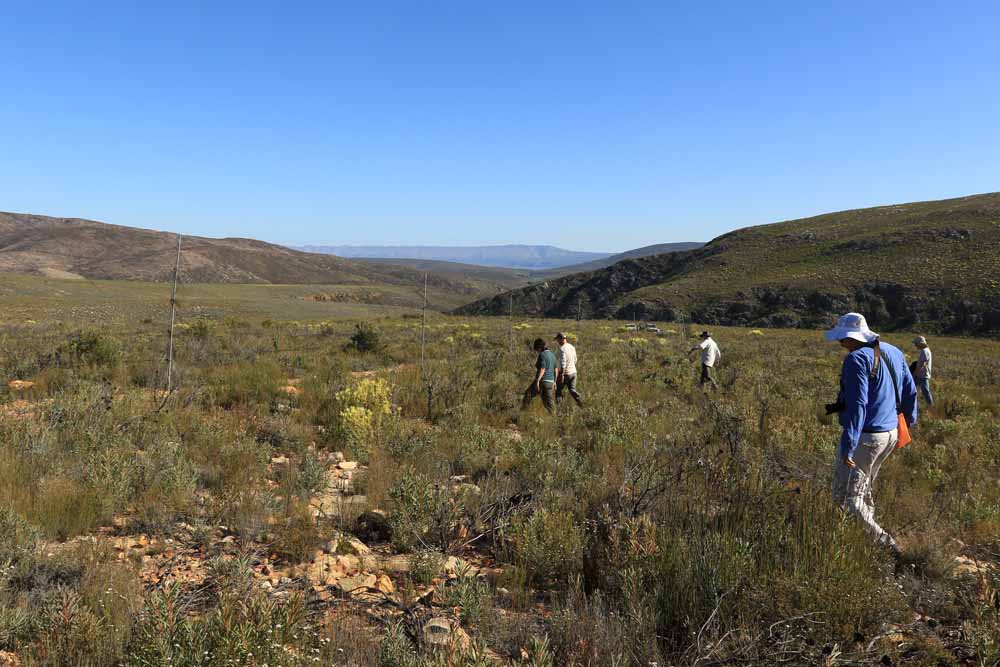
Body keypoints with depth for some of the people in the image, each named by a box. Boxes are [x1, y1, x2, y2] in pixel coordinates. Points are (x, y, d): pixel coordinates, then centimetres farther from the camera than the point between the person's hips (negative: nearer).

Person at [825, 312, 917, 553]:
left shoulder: (857, 359, -19)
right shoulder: (893, 352, 8)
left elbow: (857, 405, -24)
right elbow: (910, 391, 18)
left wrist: (847, 448, -24)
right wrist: (909, 420, 34)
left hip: (864, 437, -9)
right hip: (891, 433, 9)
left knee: (848, 498, -1)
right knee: (864, 491, 22)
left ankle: (884, 543, -5)